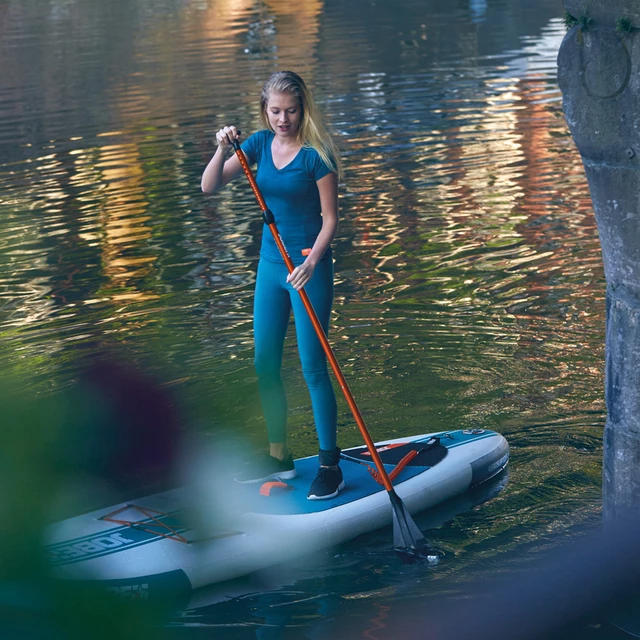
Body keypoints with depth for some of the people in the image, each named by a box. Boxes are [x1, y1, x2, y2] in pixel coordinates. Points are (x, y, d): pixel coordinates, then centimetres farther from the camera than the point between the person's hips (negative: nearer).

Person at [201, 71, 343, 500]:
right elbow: (209, 187, -1)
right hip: (270, 263, 7)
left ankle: (330, 466, 3)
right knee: (265, 365, 11)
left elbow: (330, 218, -12)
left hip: (308, 267, -6)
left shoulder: (315, 154, -13)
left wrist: (312, 261, -26)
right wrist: (224, 149, -19)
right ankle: (279, 457, 24)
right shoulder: (261, 143, 4)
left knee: (313, 366, -6)